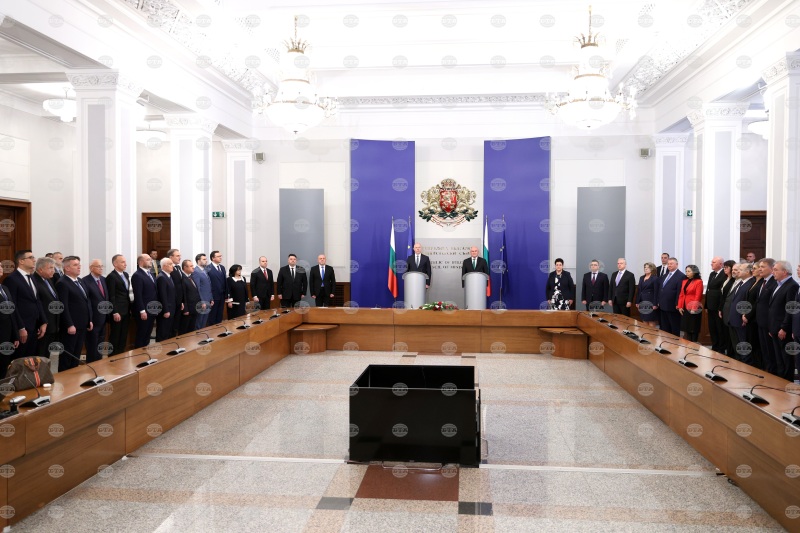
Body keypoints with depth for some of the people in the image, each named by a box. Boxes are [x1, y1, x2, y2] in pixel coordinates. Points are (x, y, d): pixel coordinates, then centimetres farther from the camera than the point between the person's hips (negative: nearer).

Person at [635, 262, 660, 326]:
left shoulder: (655, 278, -6)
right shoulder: (641, 278, 15)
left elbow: (656, 292, -11)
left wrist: (655, 304, -17)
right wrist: (637, 302, 9)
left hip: (651, 302, -6)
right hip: (642, 302, 6)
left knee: (651, 322, -2)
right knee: (644, 322, 9)